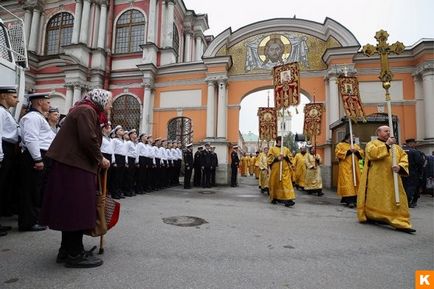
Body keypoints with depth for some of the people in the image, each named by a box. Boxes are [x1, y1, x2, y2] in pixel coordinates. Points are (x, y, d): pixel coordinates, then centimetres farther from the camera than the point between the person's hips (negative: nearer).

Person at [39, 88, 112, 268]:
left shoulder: (85, 111, 21)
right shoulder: (86, 111, -11)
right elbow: (88, 140, -21)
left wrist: (97, 159, 10)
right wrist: (100, 159, -8)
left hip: (72, 163, 11)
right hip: (74, 165, -11)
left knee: (71, 209, 14)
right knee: (76, 208, -4)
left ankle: (66, 250, 24)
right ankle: (75, 254, 6)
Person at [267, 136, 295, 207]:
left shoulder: (286, 149, 12)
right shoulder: (272, 149, 4)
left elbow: (290, 157, 12)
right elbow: (269, 159, -3)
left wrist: (285, 157, -7)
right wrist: (277, 158, -15)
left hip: (285, 169, 2)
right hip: (275, 169, -1)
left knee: (286, 183, -9)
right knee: (275, 183, 5)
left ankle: (288, 199, -14)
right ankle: (274, 198, 20)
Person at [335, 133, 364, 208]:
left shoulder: (356, 145, 22)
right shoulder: (340, 145, 4)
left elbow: (362, 153, 13)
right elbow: (338, 154, -10)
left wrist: (356, 151, -7)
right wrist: (348, 151, -15)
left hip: (355, 167, 6)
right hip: (345, 167, -6)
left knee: (355, 181, 5)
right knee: (347, 183, -12)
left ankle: (354, 199, 14)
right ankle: (349, 200, -15)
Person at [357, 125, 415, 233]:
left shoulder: (396, 146, 18)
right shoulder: (372, 143, 3)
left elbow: (404, 157, 9)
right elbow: (372, 153, -17)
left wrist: (400, 166, -11)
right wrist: (386, 145, -13)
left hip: (392, 179, 5)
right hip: (376, 179, -5)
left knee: (397, 199, 1)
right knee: (375, 199, 2)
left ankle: (401, 223, 8)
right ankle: (369, 217, 18)